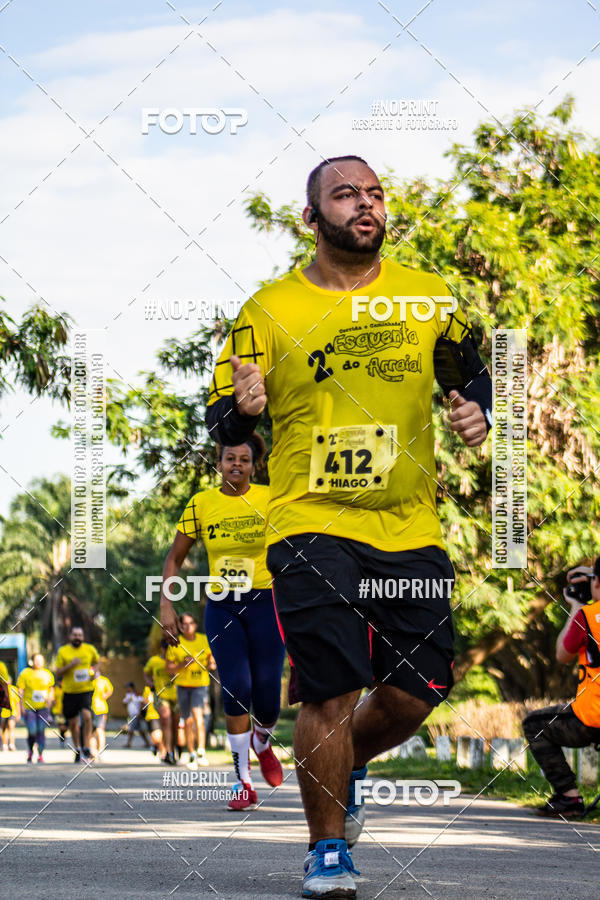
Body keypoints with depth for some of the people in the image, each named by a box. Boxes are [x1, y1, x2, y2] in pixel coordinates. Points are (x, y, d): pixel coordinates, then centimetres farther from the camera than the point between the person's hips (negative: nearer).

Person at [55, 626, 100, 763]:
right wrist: (70, 666, -19)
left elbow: (97, 661, 23)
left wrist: (95, 672, 3)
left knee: (87, 716, -21)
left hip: (86, 690, -1)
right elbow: (57, 672, -3)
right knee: (73, 723, 8)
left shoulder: (90, 649, 3)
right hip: (69, 691, 1)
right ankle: (78, 749, 28)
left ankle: (87, 749, -16)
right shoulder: (63, 651, -1)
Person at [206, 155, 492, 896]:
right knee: (330, 691, -11)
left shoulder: (429, 298, 7)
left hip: (410, 529, 3)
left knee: (414, 695, 5)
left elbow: (470, 373, 22)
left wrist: (476, 411, -1)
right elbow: (222, 424, 3)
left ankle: (344, 769, 37)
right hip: (311, 524, -3)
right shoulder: (270, 311, 0)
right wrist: (240, 410, -20)